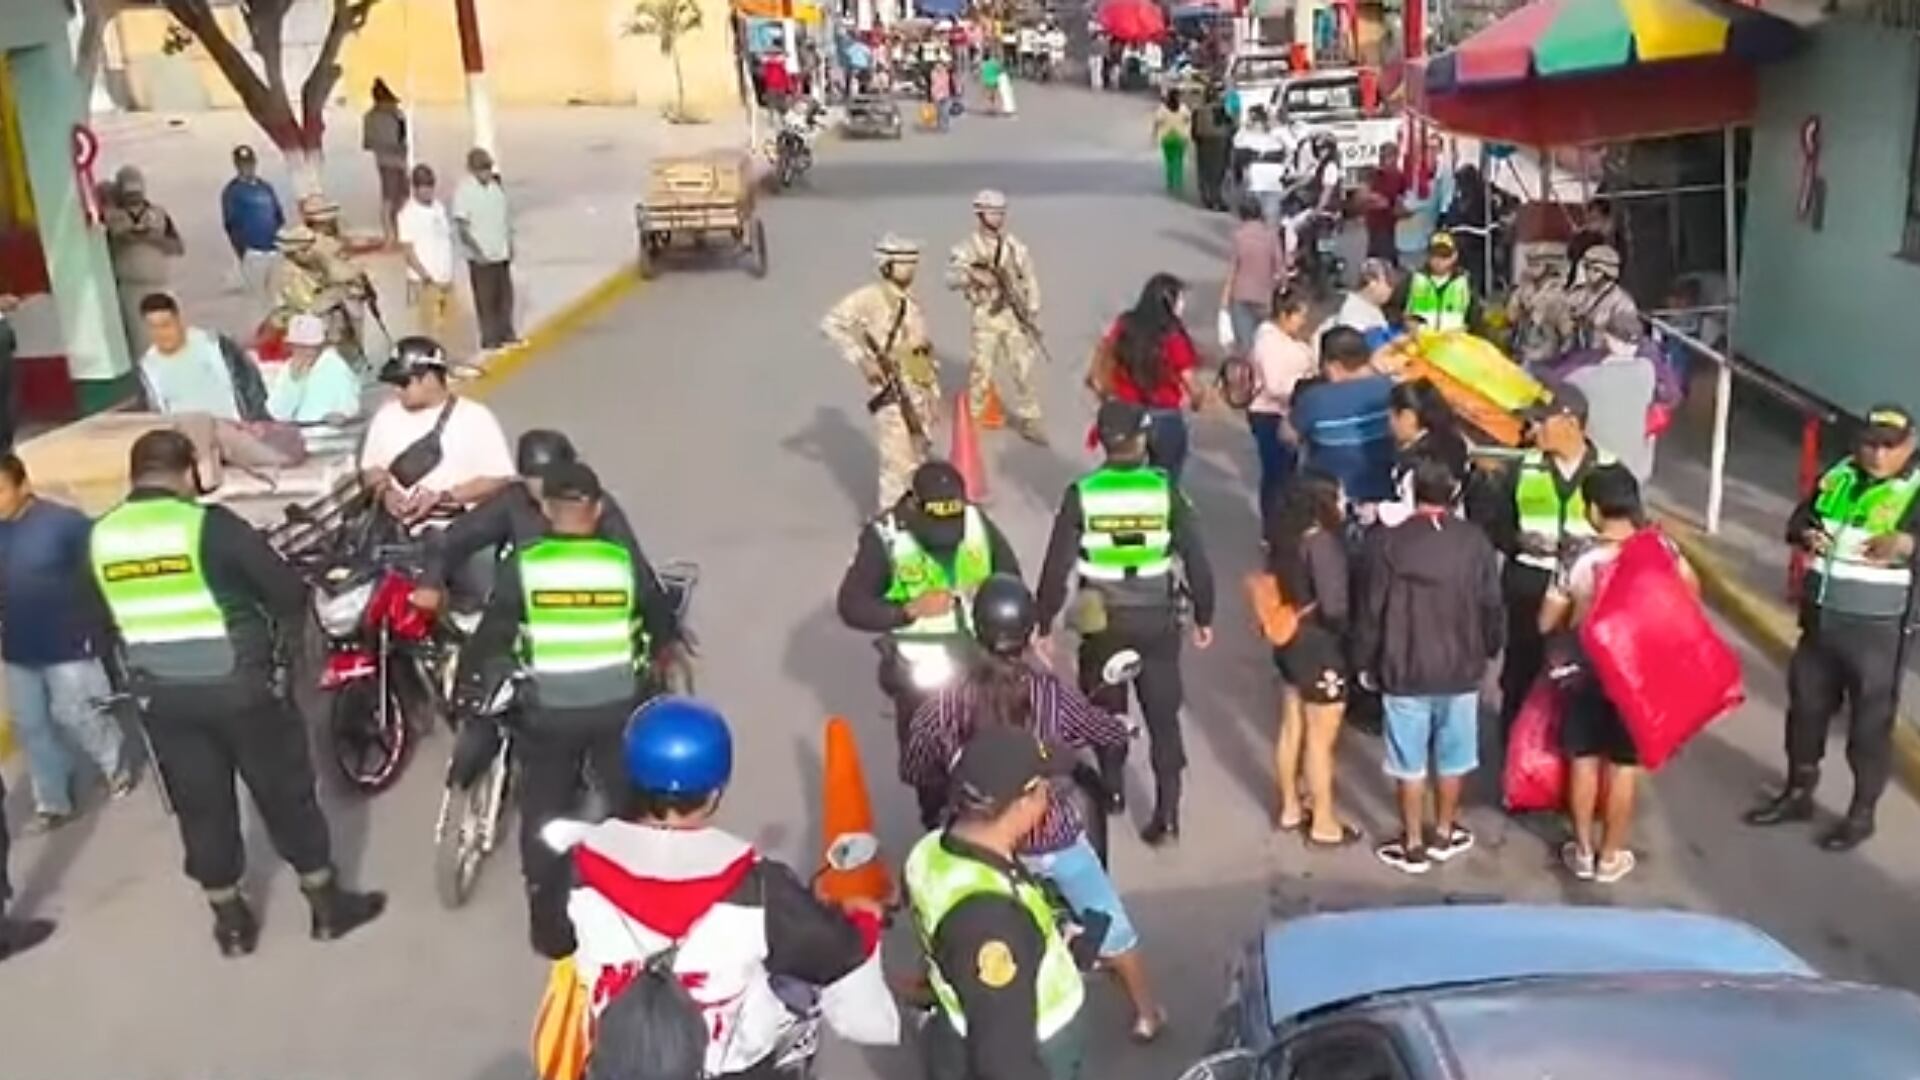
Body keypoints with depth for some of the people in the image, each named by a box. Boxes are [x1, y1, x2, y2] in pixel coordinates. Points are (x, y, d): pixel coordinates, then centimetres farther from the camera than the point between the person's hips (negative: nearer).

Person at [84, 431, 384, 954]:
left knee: (201, 808, 15)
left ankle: (230, 921, 25)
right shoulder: (210, 524, -16)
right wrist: (286, 641, 8)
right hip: (237, 687, -4)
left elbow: (102, 619, 13)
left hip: (159, 696, 4)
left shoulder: (100, 538, 0)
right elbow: (287, 590, -12)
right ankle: (328, 905, 19)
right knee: (286, 795, 9)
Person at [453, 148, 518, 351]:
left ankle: (506, 333, 27)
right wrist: (476, 251, -22)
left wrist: (510, 243, 11)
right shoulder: (464, 191, -14)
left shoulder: (497, 184, 5)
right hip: (481, 256, -6)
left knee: (505, 295, 14)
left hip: (501, 252, 6)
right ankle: (489, 338, 11)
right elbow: (461, 227, -16)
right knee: (486, 298, 2)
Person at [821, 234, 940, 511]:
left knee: (918, 460, 15)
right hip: (892, 394, -8)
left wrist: (934, 394, 17)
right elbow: (831, 324, -18)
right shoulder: (870, 297, -10)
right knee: (898, 462, -8)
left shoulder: (911, 302, 13)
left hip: (919, 392, 8)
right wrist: (861, 359, -21)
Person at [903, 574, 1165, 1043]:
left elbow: (915, 769, -3)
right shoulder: (1052, 693, -20)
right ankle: (1147, 1013, 41)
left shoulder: (944, 704, -18)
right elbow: (1114, 733, -3)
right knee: (1109, 923, 23)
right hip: (1055, 837, 0)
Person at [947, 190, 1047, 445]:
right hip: (986, 316, -2)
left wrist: (1033, 313, -1)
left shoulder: (1016, 246, 5)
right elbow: (951, 278, -12)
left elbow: (1030, 281, 8)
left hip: (1015, 315, 2)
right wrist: (973, 275, -30)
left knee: (1024, 370, 2)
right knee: (982, 369, -1)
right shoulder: (967, 247, -3)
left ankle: (1029, 421, 11)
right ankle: (973, 419, 15)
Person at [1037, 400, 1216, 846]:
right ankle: (1167, 813, 5)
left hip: (1103, 622, 0)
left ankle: (1111, 790, 36)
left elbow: (1057, 567, -10)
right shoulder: (1166, 490, -9)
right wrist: (1204, 616, 9)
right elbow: (1196, 559, -4)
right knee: (1163, 715, 8)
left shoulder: (1082, 494, -11)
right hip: (1157, 620, 0)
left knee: (1106, 709, 21)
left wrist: (1043, 625, 0)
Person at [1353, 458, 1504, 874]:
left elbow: (1370, 610, -8)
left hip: (1404, 671, -2)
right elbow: (1492, 607, 0)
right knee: (1452, 758, 18)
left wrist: (1365, 663, 6)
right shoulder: (1475, 541, -9)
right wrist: (1489, 651, 18)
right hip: (1461, 670, 2)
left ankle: (1413, 845, 20)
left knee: (1411, 763, 10)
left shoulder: (1387, 542, -14)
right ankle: (1444, 834, 33)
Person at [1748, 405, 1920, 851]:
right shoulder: (1837, 477, 4)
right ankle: (1798, 793, 34)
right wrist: (1806, 535, -11)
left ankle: (1862, 812, 22)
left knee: (1870, 723, 6)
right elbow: (1797, 520, 11)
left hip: (1877, 630, -5)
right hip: (1820, 620, 5)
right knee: (1806, 707, 17)